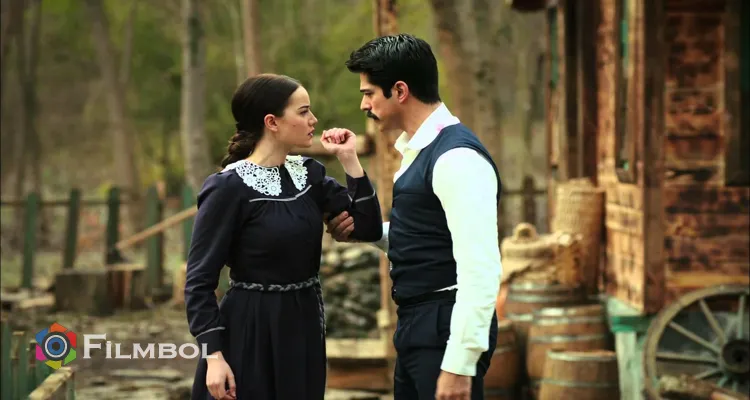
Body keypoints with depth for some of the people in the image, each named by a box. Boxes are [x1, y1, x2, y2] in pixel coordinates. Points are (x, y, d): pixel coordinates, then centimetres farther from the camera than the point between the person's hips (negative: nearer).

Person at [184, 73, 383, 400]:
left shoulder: (309, 173, 6)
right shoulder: (229, 187, -13)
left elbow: (369, 229, 0)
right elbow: (200, 280, -13)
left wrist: (349, 159, -5)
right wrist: (214, 356, -19)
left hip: (304, 327, 6)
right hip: (251, 333, -6)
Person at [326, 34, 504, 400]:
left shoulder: (457, 158, -18)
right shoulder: (420, 149, 13)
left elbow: (480, 270, -23)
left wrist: (459, 364, -25)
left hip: (447, 331, -10)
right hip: (417, 327, 10)